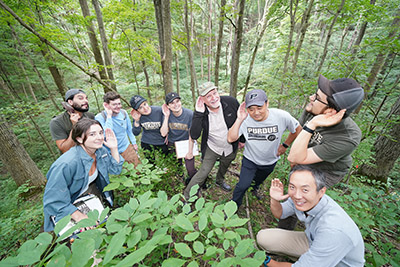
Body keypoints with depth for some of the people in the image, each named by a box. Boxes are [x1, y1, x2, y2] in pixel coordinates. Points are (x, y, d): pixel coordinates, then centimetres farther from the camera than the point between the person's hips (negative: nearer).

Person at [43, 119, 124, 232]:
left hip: (91, 190, 5)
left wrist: (114, 148, -19)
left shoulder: (100, 150, -15)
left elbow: (116, 169, -5)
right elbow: (53, 200, -26)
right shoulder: (66, 164, -34)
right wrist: (79, 216, -32)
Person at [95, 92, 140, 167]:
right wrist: (109, 116, -30)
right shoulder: (99, 118, -18)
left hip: (127, 147, 4)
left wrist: (134, 142, 15)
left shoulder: (123, 112, -4)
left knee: (138, 168, 12)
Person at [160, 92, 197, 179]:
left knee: (191, 169, -4)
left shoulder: (190, 114, -22)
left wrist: (190, 152, -8)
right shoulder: (167, 114, -14)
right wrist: (166, 116, -26)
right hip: (172, 145, 3)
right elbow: (163, 134, -19)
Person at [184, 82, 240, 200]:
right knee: (203, 173, 0)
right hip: (212, 148, -3)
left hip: (230, 148, 3)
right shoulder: (201, 112, -24)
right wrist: (198, 113, -39)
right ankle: (186, 197, 24)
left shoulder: (231, 102, -21)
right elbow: (194, 136, -31)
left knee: (224, 167, 28)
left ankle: (220, 181, 63)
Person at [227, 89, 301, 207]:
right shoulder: (245, 119, -29)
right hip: (250, 159, -2)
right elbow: (231, 139, -36)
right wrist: (239, 119, -43)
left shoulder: (282, 116, -27)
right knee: (243, 185, -6)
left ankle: (255, 187, 67)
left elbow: (297, 129, -7)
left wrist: (285, 145, -4)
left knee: (259, 179, 29)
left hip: (270, 161, 3)